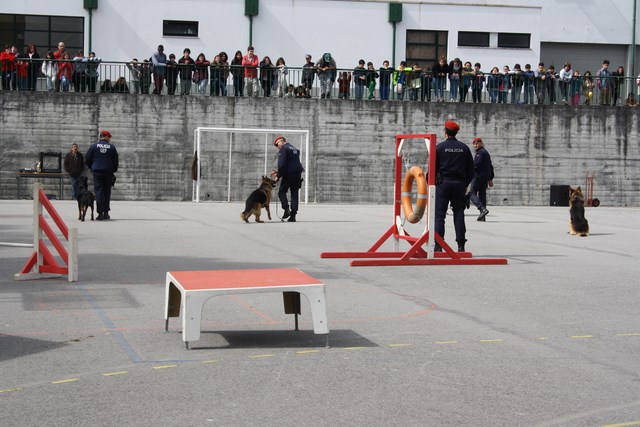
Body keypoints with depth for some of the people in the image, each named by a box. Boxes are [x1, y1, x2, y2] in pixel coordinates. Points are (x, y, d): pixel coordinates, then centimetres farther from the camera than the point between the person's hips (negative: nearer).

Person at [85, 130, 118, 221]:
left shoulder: (94, 146, 0)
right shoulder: (112, 147, 0)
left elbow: (87, 160, 3)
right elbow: (116, 161, 4)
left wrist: (92, 168, 18)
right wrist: (114, 170, 18)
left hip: (97, 172, -1)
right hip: (108, 172, 1)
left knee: (98, 192, -1)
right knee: (107, 192, 10)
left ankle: (100, 213, -9)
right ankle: (106, 213, 12)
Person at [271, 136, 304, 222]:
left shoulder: (284, 149, -4)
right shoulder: (295, 149, 22)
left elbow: (281, 164, -14)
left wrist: (278, 176, -7)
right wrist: (278, 172, 24)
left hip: (289, 175, -7)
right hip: (298, 174, 7)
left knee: (281, 192, 5)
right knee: (294, 194, 7)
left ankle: (287, 209, -11)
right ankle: (293, 215, 3)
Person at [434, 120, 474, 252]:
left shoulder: (439, 147, -3)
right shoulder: (464, 148, 7)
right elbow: (471, 170, 10)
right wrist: (465, 185, 19)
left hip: (443, 183, -3)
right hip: (459, 184, 3)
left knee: (439, 215, 0)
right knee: (459, 214, 6)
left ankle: (438, 245, -7)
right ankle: (461, 245, 4)